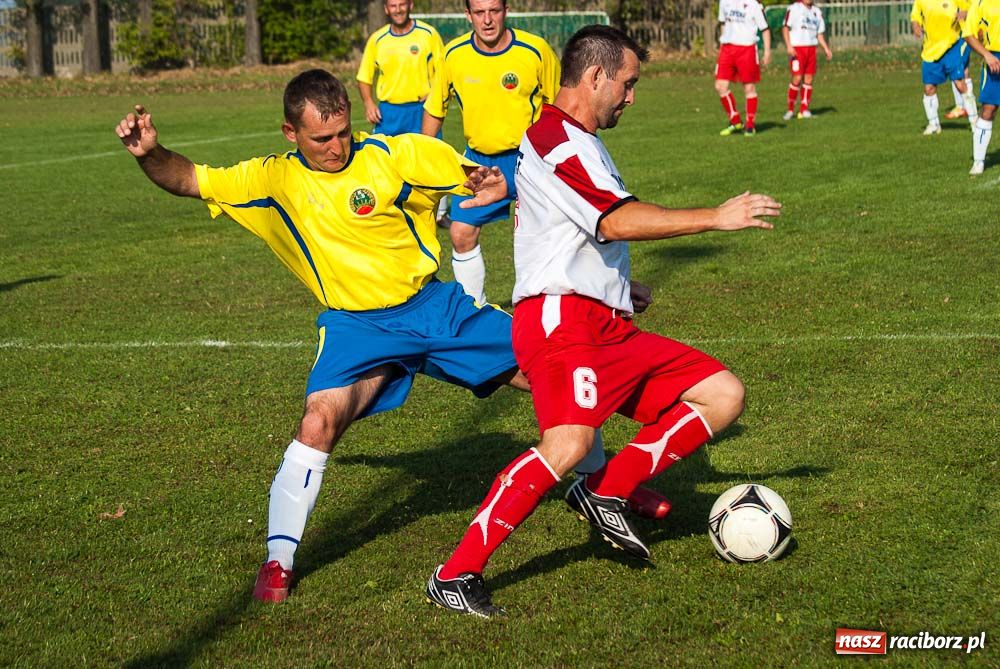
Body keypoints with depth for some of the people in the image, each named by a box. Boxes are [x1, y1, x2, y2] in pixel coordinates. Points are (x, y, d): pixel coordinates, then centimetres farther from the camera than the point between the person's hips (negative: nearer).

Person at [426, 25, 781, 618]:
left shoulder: (581, 143, 26)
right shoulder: (555, 138, -9)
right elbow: (618, 221, -21)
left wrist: (620, 286, 26)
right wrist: (717, 218, -15)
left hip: (610, 326, 11)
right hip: (561, 320, -11)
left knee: (724, 395, 4)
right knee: (570, 443, -32)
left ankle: (605, 494, 2)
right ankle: (455, 576, -23)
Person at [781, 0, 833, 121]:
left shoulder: (817, 11, 14)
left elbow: (820, 33, 19)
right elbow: (785, 28, -6)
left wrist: (826, 49, 8)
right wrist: (789, 46, -17)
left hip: (811, 48, 5)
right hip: (797, 48, -5)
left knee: (808, 79, 2)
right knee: (797, 78, -10)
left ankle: (804, 110, 9)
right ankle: (790, 109, 3)